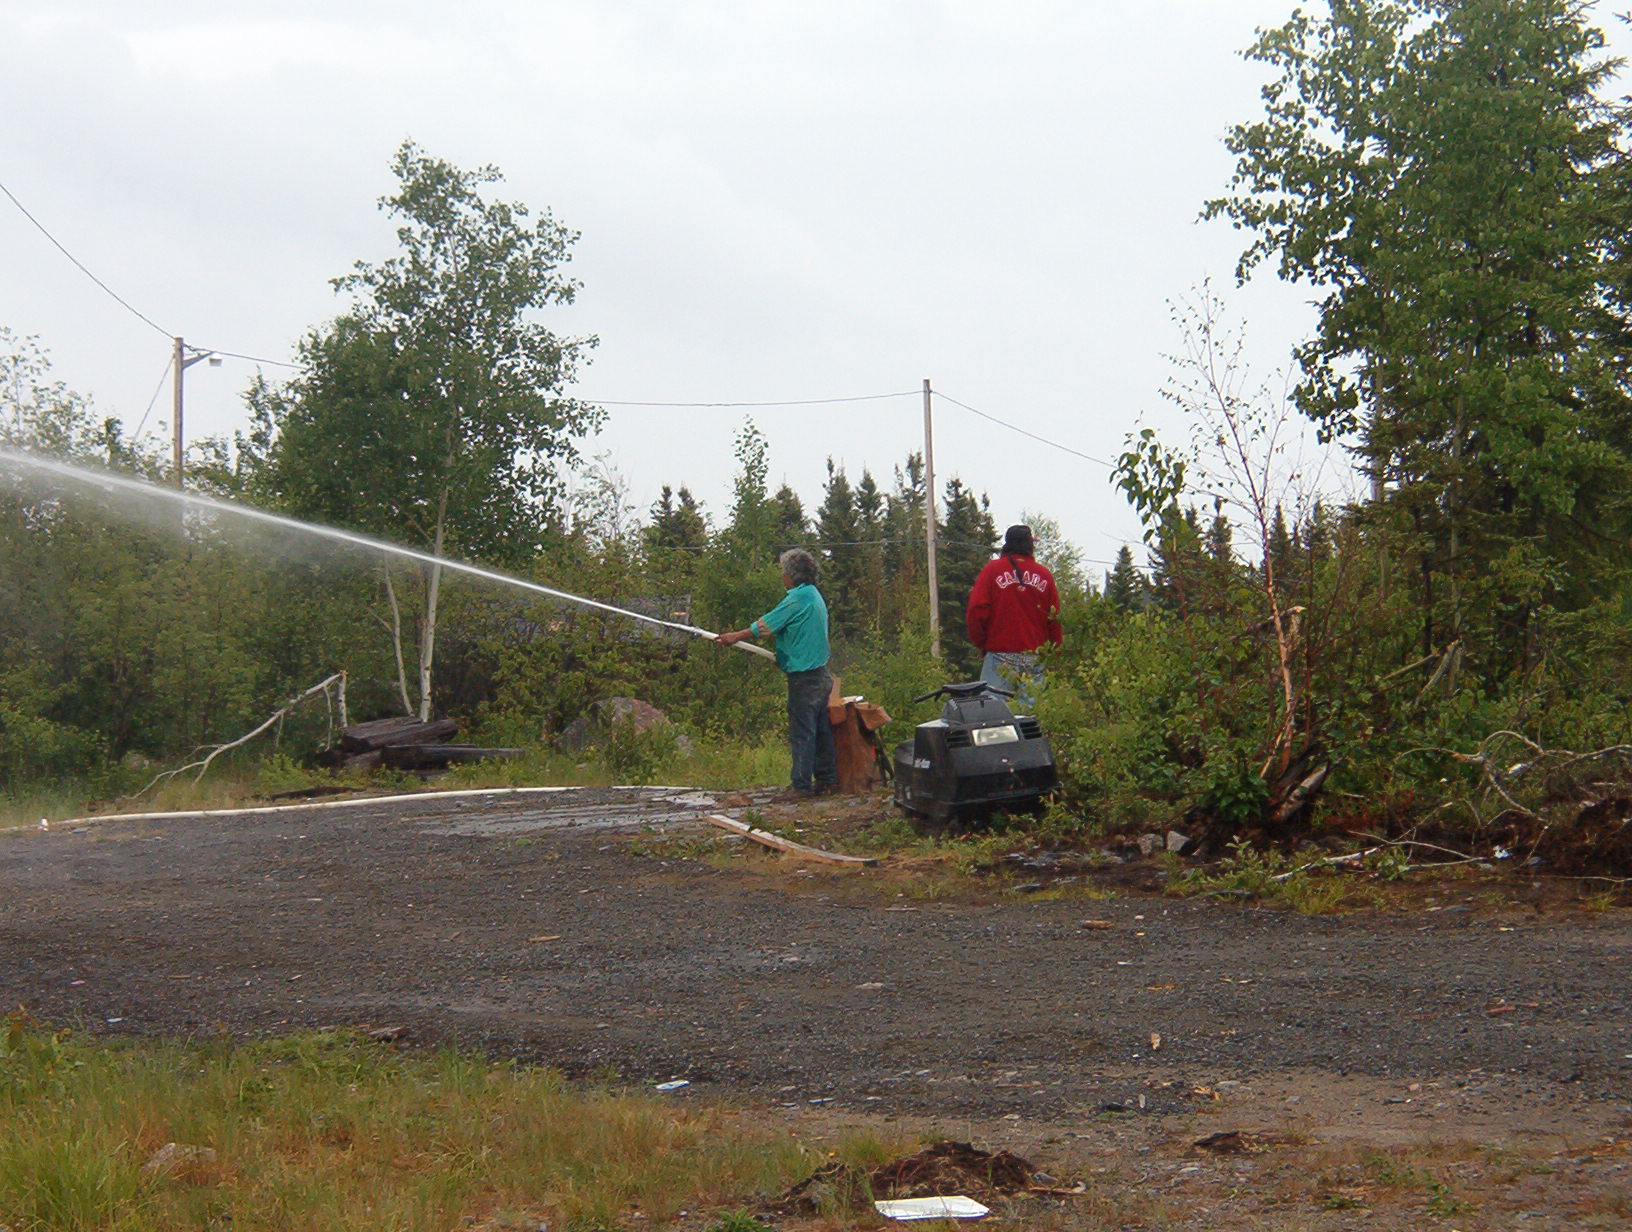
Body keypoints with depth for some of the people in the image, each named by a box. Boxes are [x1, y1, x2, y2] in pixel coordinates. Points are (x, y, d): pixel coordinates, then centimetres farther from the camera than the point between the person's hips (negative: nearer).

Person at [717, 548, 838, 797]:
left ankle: (802, 785, -1)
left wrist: (736, 636, 2)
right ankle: (827, 778, 19)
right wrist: (782, 657, 25)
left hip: (803, 677, -9)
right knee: (821, 729, 14)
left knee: (801, 732, -4)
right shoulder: (815, 595, 12)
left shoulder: (798, 598, -16)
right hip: (820, 673, 9)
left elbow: (767, 624, -10)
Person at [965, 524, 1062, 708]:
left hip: (1000, 654, -2)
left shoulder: (993, 569, 1)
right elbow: (1055, 618, 8)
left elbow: (977, 610, -5)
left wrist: (980, 642, 10)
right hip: (1036, 657, 2)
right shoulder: (1044, 574, 7)